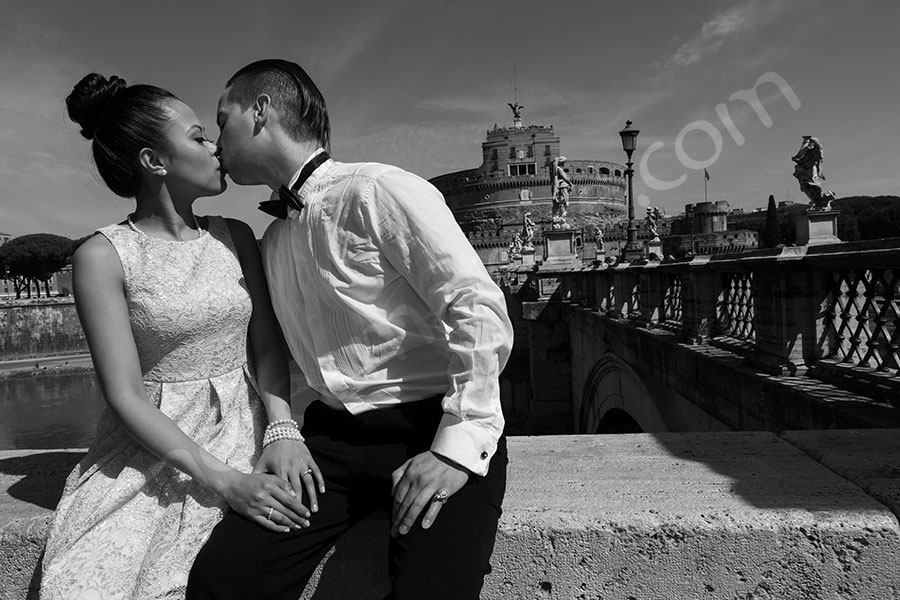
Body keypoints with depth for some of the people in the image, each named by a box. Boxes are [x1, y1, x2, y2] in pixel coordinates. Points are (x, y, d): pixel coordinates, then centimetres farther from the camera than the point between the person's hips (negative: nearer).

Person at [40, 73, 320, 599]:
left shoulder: (236, 237, 4)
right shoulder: (103, 257, -8)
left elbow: (268, 347, 2)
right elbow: (125, 395, -13)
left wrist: (282, 427, -16)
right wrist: (223, 480, -20)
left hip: (244, 435, 3)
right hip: (152, 446, -2)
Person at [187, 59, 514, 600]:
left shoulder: (380, 191, -10)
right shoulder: (272, 242, 14)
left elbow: (482, 314, -16)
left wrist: (458, 446, -18)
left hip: (432, 428, -5)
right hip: (334, 436, 6)